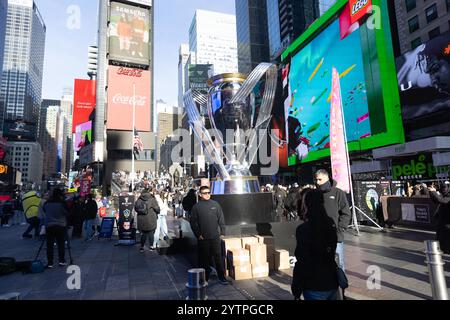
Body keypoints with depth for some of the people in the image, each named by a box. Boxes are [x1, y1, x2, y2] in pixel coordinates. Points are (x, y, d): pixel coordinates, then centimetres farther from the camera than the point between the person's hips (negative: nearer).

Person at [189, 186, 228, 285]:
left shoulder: (215, 204, 3)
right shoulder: (196, 206, -1)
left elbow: (221, 219, 6)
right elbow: (193, 222, 0)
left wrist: (222, 232, 2)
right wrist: (198, 234, -6)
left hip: (215, 237, 1)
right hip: (203, 238, -1)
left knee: (218, 257, 6)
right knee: (204, 258, 8)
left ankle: (221, 277, 18)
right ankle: (205, 278, 22)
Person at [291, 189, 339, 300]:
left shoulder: (304, 229, -21)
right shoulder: (331, 224, -2)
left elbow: (302, 263, -19)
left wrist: (296, 291, -8)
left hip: (315, 287, -6)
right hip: (332, 283, 6)